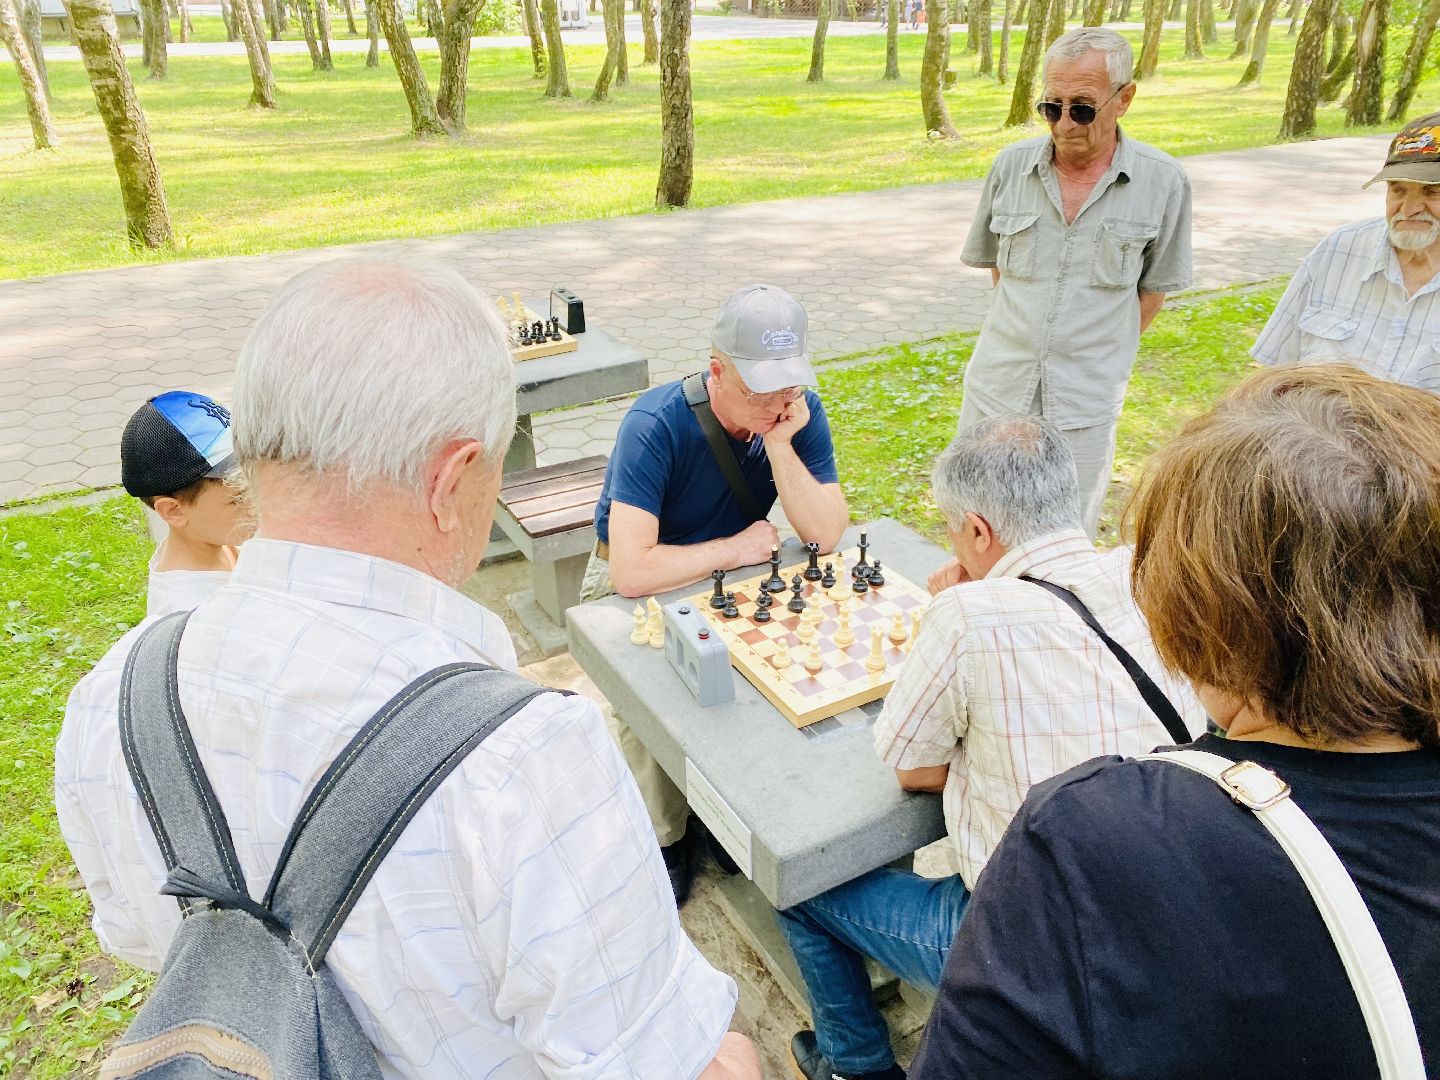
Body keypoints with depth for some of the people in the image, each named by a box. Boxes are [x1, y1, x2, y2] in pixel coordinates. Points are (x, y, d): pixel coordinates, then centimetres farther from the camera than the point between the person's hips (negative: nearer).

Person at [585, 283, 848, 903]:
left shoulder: (799, 411, -15)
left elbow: (826, 534, -20)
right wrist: (737, 548, -25)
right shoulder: (656, 424, -30)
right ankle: (662, 839, 2)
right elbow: (633, 571, -38)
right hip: (632, 587, -4)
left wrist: (779, 443, -31)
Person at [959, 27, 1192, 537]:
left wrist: (1098, 356, 4)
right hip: (996, 388, 2)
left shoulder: (1162, 182, -6)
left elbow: (1152, 289, 4)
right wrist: (1024, 333, 10)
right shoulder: (1011, 165, 0)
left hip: (1086, 404, -2)